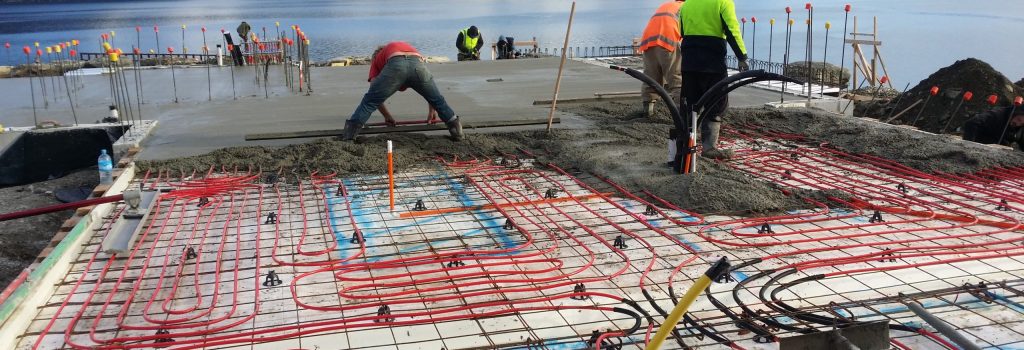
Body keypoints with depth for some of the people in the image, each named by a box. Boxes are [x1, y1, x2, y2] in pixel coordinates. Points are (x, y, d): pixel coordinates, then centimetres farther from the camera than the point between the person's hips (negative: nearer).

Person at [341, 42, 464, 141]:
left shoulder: (377, 58, 40)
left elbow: (375, 95, 29)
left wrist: (387, 116, 39)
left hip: (395, 65, -2)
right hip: (418, 63, 2)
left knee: (369, 101, 10)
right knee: (438, 100, 22)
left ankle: (348, 136, 8)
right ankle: (456, 129, 23)